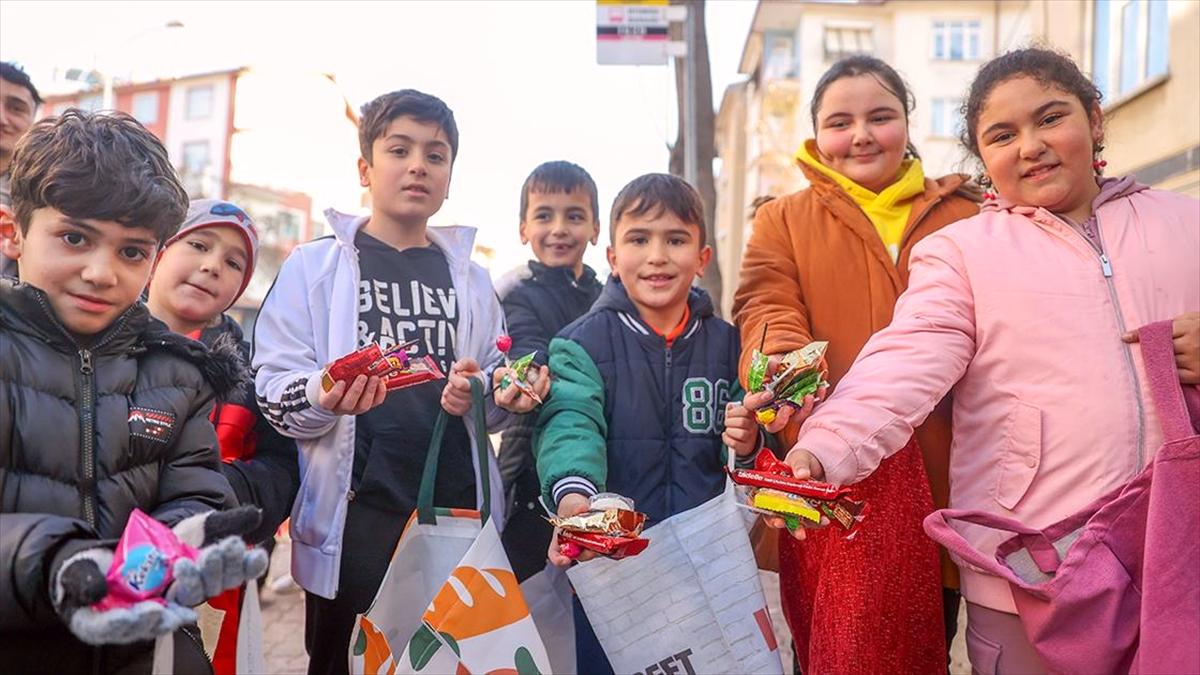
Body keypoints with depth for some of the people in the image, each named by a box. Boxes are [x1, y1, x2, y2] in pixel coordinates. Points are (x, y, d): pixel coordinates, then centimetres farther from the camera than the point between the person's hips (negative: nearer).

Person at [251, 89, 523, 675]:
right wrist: (323, 395, -24)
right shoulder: (314, 266, 4)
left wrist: (480, 394, -4)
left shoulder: (472, 280, 15)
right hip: (357, 517, -3)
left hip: (458, 513, 3)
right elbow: (274, 388, -2)